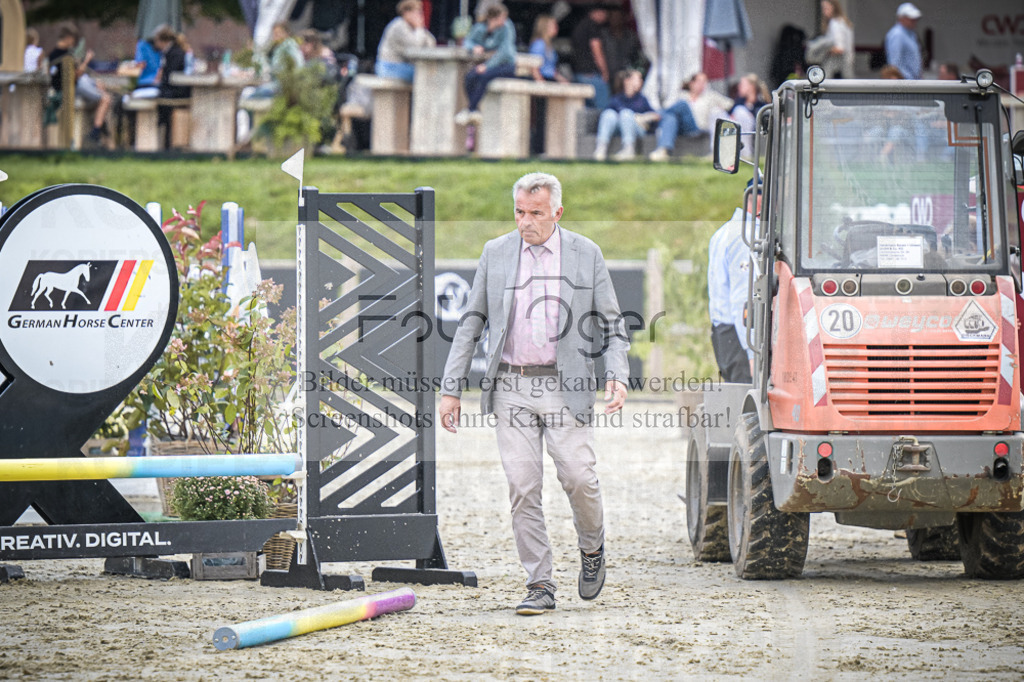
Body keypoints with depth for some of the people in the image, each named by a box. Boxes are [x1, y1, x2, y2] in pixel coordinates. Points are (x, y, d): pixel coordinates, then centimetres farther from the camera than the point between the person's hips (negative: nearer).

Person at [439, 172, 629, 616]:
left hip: (565, 387, -1)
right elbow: (470, 325, 12)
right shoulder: (496, 254, 9)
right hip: (511, 388, 1)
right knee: (523, 488, -3)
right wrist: (451, 388, 7)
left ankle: (592, 550, 22)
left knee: (578, 479, -9)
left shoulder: (586, 255, 5)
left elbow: (612, 325, 8)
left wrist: (617, 376, -9)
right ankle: (540, 586, 3)